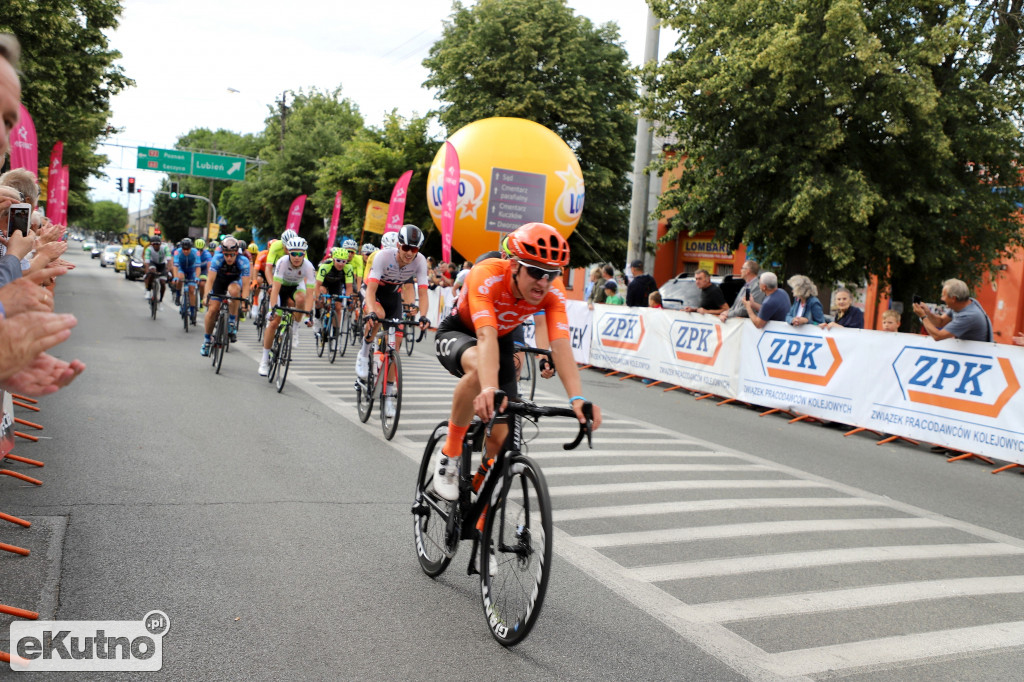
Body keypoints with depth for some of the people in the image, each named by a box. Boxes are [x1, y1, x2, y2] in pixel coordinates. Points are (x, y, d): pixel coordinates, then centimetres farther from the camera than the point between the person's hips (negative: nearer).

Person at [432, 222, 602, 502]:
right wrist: (489, 390, -65)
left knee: (500, 435, -6)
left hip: (502, 340, 4)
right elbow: (486, 336, -49)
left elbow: (561, 345, -35)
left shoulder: (553, 291, -25)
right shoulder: (487, 276, -37)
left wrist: (577, 399, -50)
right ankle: (450, 455, -22)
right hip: (457, 333, -4)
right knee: (479, 367, -41)